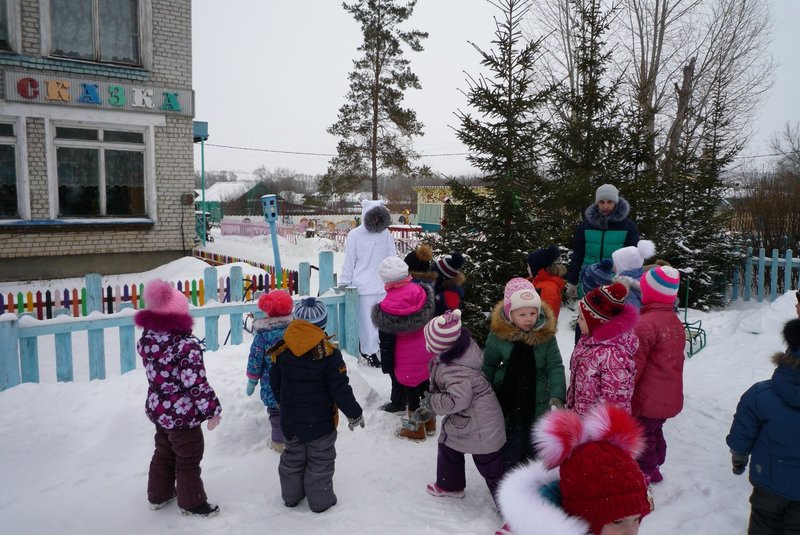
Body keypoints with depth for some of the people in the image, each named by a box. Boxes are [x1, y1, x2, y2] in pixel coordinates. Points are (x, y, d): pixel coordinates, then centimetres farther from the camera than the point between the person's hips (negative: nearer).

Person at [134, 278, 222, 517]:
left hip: (157, 409, 7)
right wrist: (213, 410, -16)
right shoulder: (187, 346, -28)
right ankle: (191, 503, 28)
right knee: (188, 460, 12)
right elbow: (197, 383, -26)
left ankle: (158, 495, 43)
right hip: (183, 414, -7)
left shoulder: (147, 338, -6)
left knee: (163, 453, 27)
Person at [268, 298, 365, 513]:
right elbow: (340, 389, -17)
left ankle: (291, 496, 36)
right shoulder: (328, 353, -21)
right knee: (320, 460, 11)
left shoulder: (281, 350, -6)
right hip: (320, 421, -4)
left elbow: (275, 383, 6)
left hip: (290, 419, 5)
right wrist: (354, 413, -3)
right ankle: (320, 501, 22)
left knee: (292, 457, 22)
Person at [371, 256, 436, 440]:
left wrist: (386, 364, 2)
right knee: (427, 387, 21)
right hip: (428, 354, 5)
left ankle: (416, 429, 30)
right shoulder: (422, 293, -13)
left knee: (411, 392, 13)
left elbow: (387, 342, -13)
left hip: (407, 362, -4)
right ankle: (430, 422, 39)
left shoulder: (387, 309, -23)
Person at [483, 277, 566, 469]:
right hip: (508, 401, -1)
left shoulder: (546, 334, -14)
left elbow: (555, 367, -10)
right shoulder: (498, 335, -15)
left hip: (537, 401, 1)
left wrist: (557, 394, -24)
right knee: (510, 448, 11)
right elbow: (488, 365, 0)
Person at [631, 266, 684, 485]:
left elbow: (635, 364, -21)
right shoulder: (676, 322, 3)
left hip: (648, 399, -8)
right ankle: (654, 469, 42)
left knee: (642, 435, 9)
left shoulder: (645, 323, -25)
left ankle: (644, 474, 23)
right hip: (671, 397, 8)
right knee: (655, 431, 25)